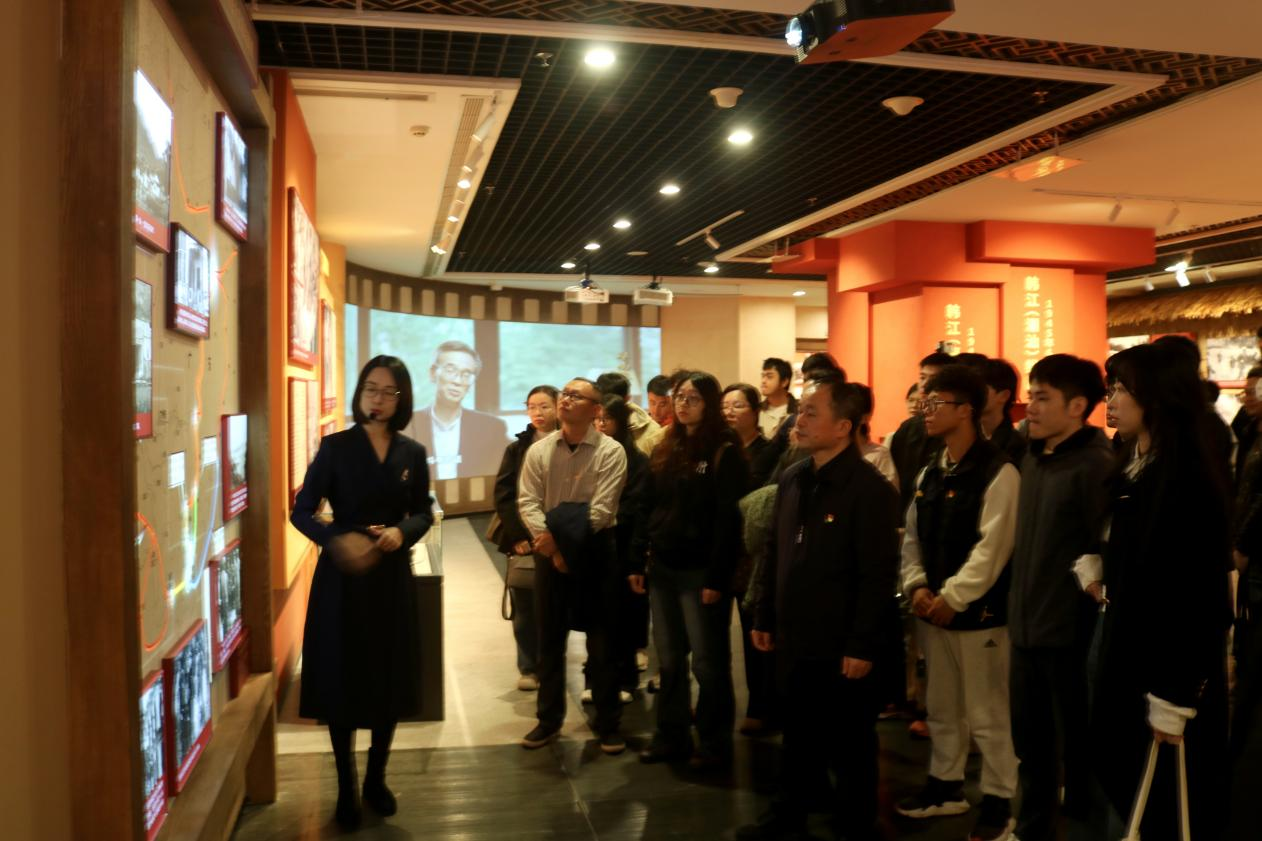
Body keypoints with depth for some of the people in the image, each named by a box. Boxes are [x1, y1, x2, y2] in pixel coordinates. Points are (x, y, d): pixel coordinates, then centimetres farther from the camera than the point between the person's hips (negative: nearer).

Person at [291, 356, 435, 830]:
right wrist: (337, 539, -24)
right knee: (342, 683, 5)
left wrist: (402, 532, -12)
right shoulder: (335, 447, -6)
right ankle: (346, 788, 21)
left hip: (392, 578, 3)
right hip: (341, 577, -2)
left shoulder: (412, 453, 2)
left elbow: (424, 513, 10)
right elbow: (301, 512, -6)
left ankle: (376, 779, 29)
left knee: (390, 683, 9)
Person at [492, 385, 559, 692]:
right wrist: (517, 536, -8)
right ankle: (528, 668, 16)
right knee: (524, 607, 5)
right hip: (523, 541, 2)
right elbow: (503, 495, 2)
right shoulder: (516, 449, 6)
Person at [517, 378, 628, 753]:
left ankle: (608, 723, 17)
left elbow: (601, 511, -14)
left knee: (602, 640, 5)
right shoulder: (539, 450, 3)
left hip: (595, 552, -3)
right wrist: (551, 544, -17)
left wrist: (565, 536, -18)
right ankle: (549, 719, 25)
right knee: (550, 638, 12)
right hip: (549, 552, 3)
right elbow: (527, 503, -4)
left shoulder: (610, 452, -7)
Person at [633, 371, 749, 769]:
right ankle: (671, 735, 26)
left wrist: (716, 578, -18)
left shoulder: (725, 453, -9)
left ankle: (714, 742, 18)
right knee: (669, 659, 14)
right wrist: (636, 563, 7)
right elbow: (649, 509, 12)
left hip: (700, 572, -6)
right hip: (663, 568, 6)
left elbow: (728, 520, -14)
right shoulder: (665, 450, 11)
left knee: (708, 661, 4)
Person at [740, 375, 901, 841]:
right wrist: (765, 618, 13)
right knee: (798, 737, 20)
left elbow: (878, 575, -18)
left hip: (843, 649, -6)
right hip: (796, 641, 6)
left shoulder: (870, 488, -15)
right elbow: (774, 554, 13)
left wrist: (862, 645, -18)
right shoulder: (792, 479, 7)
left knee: (850, 746, 10)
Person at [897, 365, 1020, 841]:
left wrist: (952, 598, -18)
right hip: (933, 611, 8)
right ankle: (946, 784, 35)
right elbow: (913, 537, 13)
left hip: (979, 614, -7)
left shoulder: (998, 472, -13)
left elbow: (992, 547, -18)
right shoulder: (930, 474, 11)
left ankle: (998, 801, 19)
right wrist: (916, 586, -2)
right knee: (941, 708, 19)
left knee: (987, 715, 4)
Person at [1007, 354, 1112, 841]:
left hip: (1070, 631, -7)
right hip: (1027, 626, 7)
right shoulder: (1033, 459, 9)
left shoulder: (1096, 464, -15)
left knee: (1078, 746, 9)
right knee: (1030, 742, 19)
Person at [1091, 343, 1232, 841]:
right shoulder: (1135, 469, 8)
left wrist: (1174, 697, -20)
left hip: (1170, 665, -8)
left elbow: (1196, 593, -22)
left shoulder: (1184, 475, -20)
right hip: (1130, 646, 8)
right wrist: (1099, 577, 3)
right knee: (1117, 770, 16)